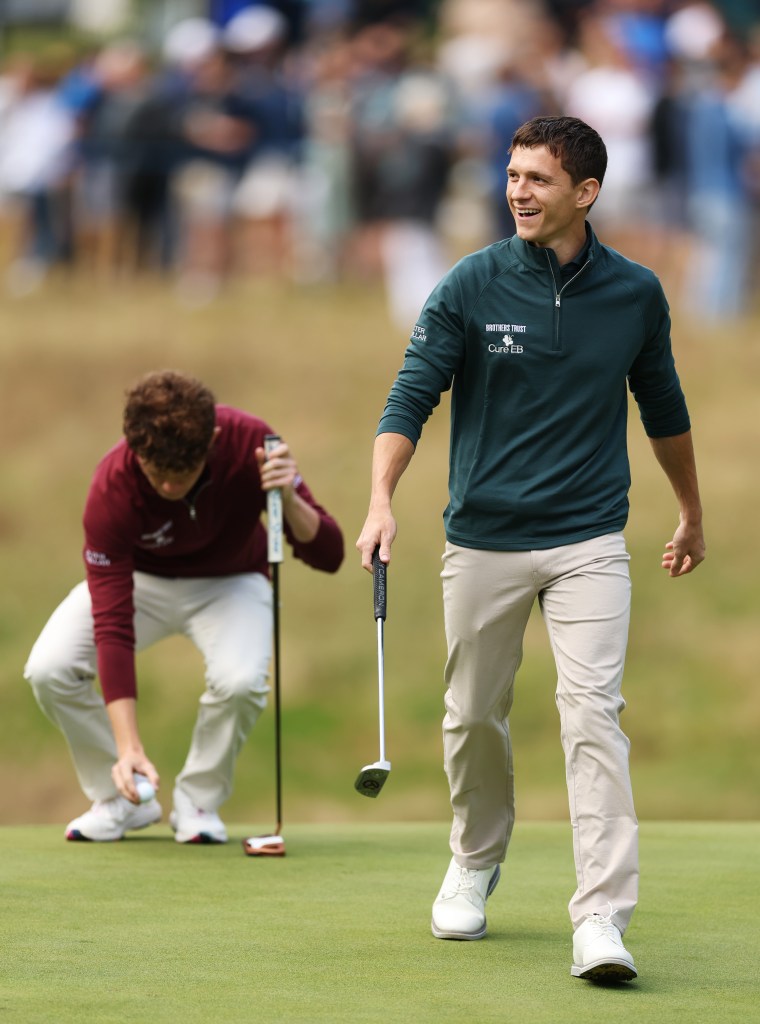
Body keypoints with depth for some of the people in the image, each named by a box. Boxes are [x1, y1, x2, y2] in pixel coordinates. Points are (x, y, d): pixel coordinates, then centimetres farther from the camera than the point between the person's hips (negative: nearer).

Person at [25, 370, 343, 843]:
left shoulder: (249, 442, -30)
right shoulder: (113, 487, -34)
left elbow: (328, 555, -25)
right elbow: (112, 627, -35)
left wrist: (289, 499, -46)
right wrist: (129, 747, -43)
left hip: (229, 580, 0)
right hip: (137, 577, 0)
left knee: (241, 679, -32)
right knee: (49, 667, -24)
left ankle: (198, 801, -3)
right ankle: (120, 799, 0)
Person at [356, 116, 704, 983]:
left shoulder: (635, 294, 0)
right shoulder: (471, 287, -5)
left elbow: (663, 410, 16)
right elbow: (411, 398, -9)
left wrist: (692, 516, 26)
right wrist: (381, 501, -25)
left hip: (589, 542, -1)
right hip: (483, 542, 1)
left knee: (591, 712, -14)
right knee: (474, 715, 11)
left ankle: (601, 918, -18)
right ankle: (475, 865, 38)